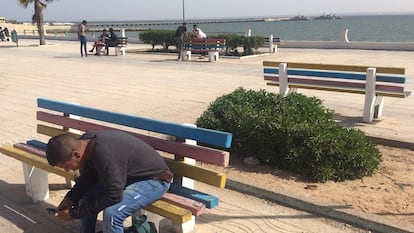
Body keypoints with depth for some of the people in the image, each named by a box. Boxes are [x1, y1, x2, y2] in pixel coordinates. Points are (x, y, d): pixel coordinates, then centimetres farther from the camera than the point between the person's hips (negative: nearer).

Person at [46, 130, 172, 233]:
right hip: (126, 174, 9)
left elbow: (113, 196, -30)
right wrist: (69, 199, -5)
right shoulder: (84, 143, -9)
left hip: (154, 179, -9)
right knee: (86, 198, 0)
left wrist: (75, 214, -21)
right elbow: (87, 177, 9)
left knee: (111, 213, -26)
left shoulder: (105, 154, -36)